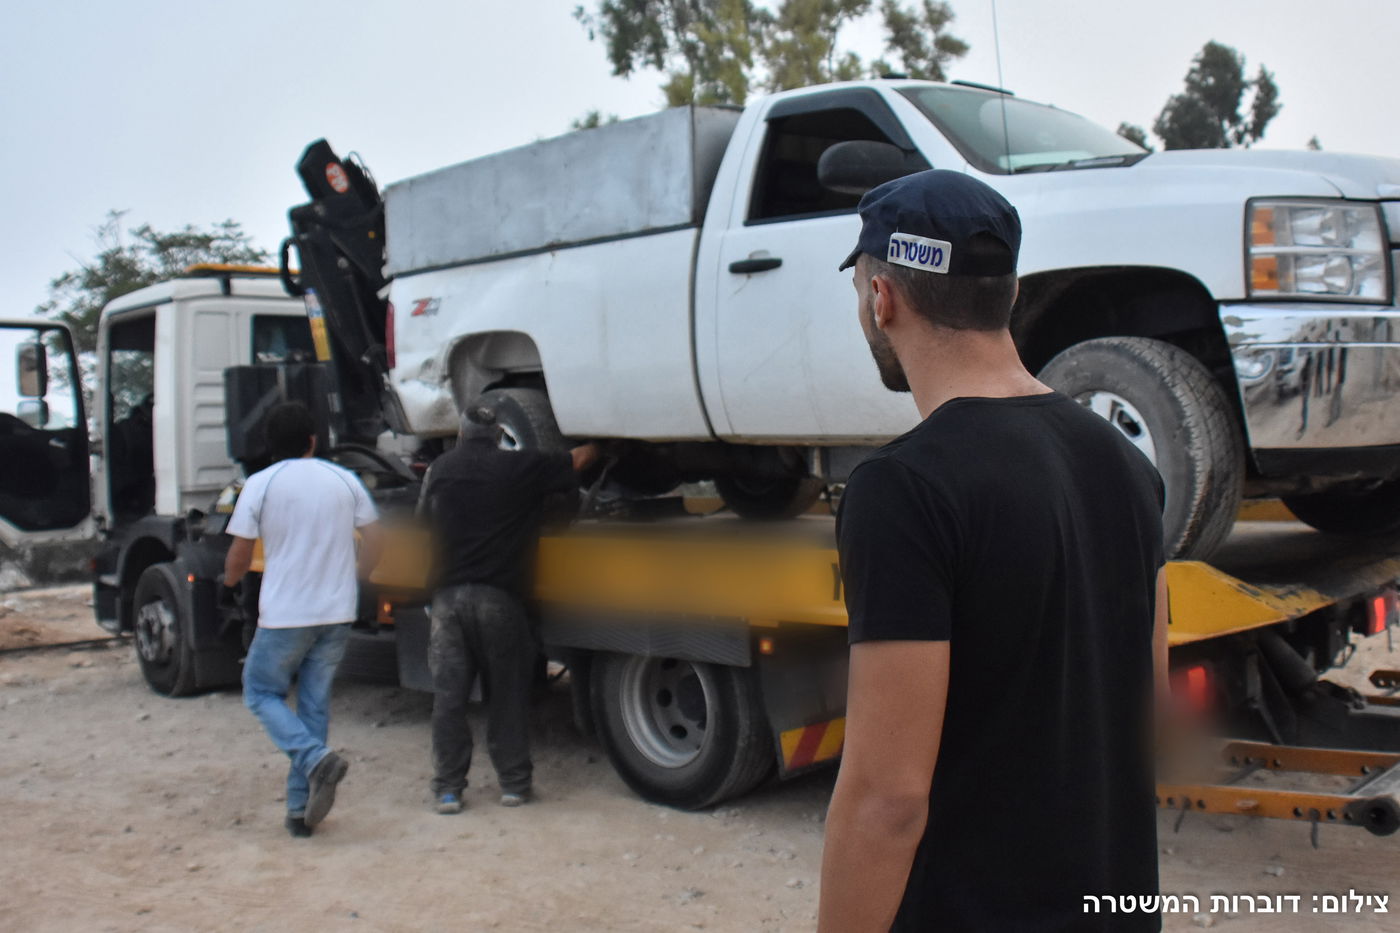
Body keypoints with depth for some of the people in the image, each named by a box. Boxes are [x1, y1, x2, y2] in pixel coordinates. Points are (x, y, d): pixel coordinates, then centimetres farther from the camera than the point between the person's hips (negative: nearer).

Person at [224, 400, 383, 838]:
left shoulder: (260, 485, -5)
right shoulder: (345, 480, 4)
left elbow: (239, 556, -2)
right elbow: (373, 539, 6)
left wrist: (231, 579, 20)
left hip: (284, 615, -3)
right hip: (337, 613, 4)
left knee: (262, 692, 14)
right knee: (315, 703, 12)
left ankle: (316, 758, -11)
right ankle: (301, 809, 12)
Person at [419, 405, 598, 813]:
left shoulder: (440, 469, 9)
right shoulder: (522, 467, 0)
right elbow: (579, 459, 9)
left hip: (448, 596, 2)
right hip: (499, 597, -2)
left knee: (448, 696, 6)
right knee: (507, 695, 9)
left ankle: (448, 788, 8)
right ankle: (513, 783, 14)